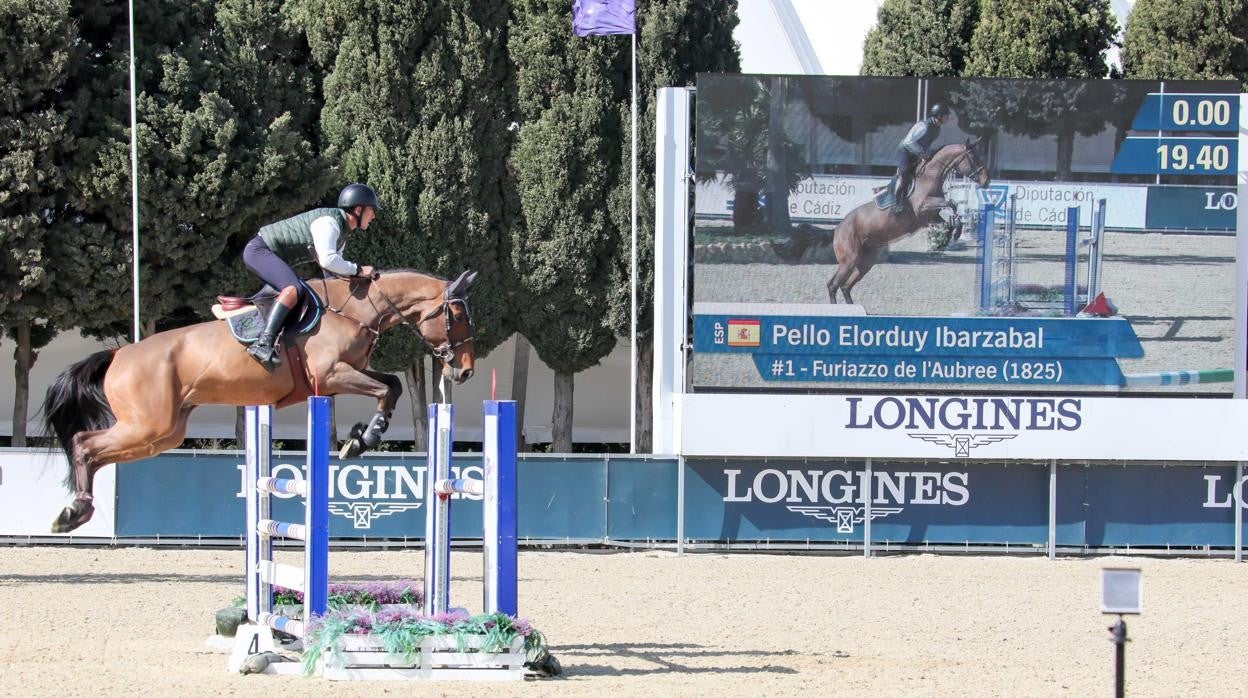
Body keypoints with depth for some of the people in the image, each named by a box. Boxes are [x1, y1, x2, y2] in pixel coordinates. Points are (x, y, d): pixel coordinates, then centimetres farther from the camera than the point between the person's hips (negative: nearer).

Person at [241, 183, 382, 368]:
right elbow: (327, 260, -32)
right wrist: (358, 270, -23)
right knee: (293, 289, -31)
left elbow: (335, 269, 18)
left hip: (275, 257, 11)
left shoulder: (342, 230, 13)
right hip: (259, 250, -11)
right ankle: (263, 343, -43)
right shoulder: (328, 222, -20)